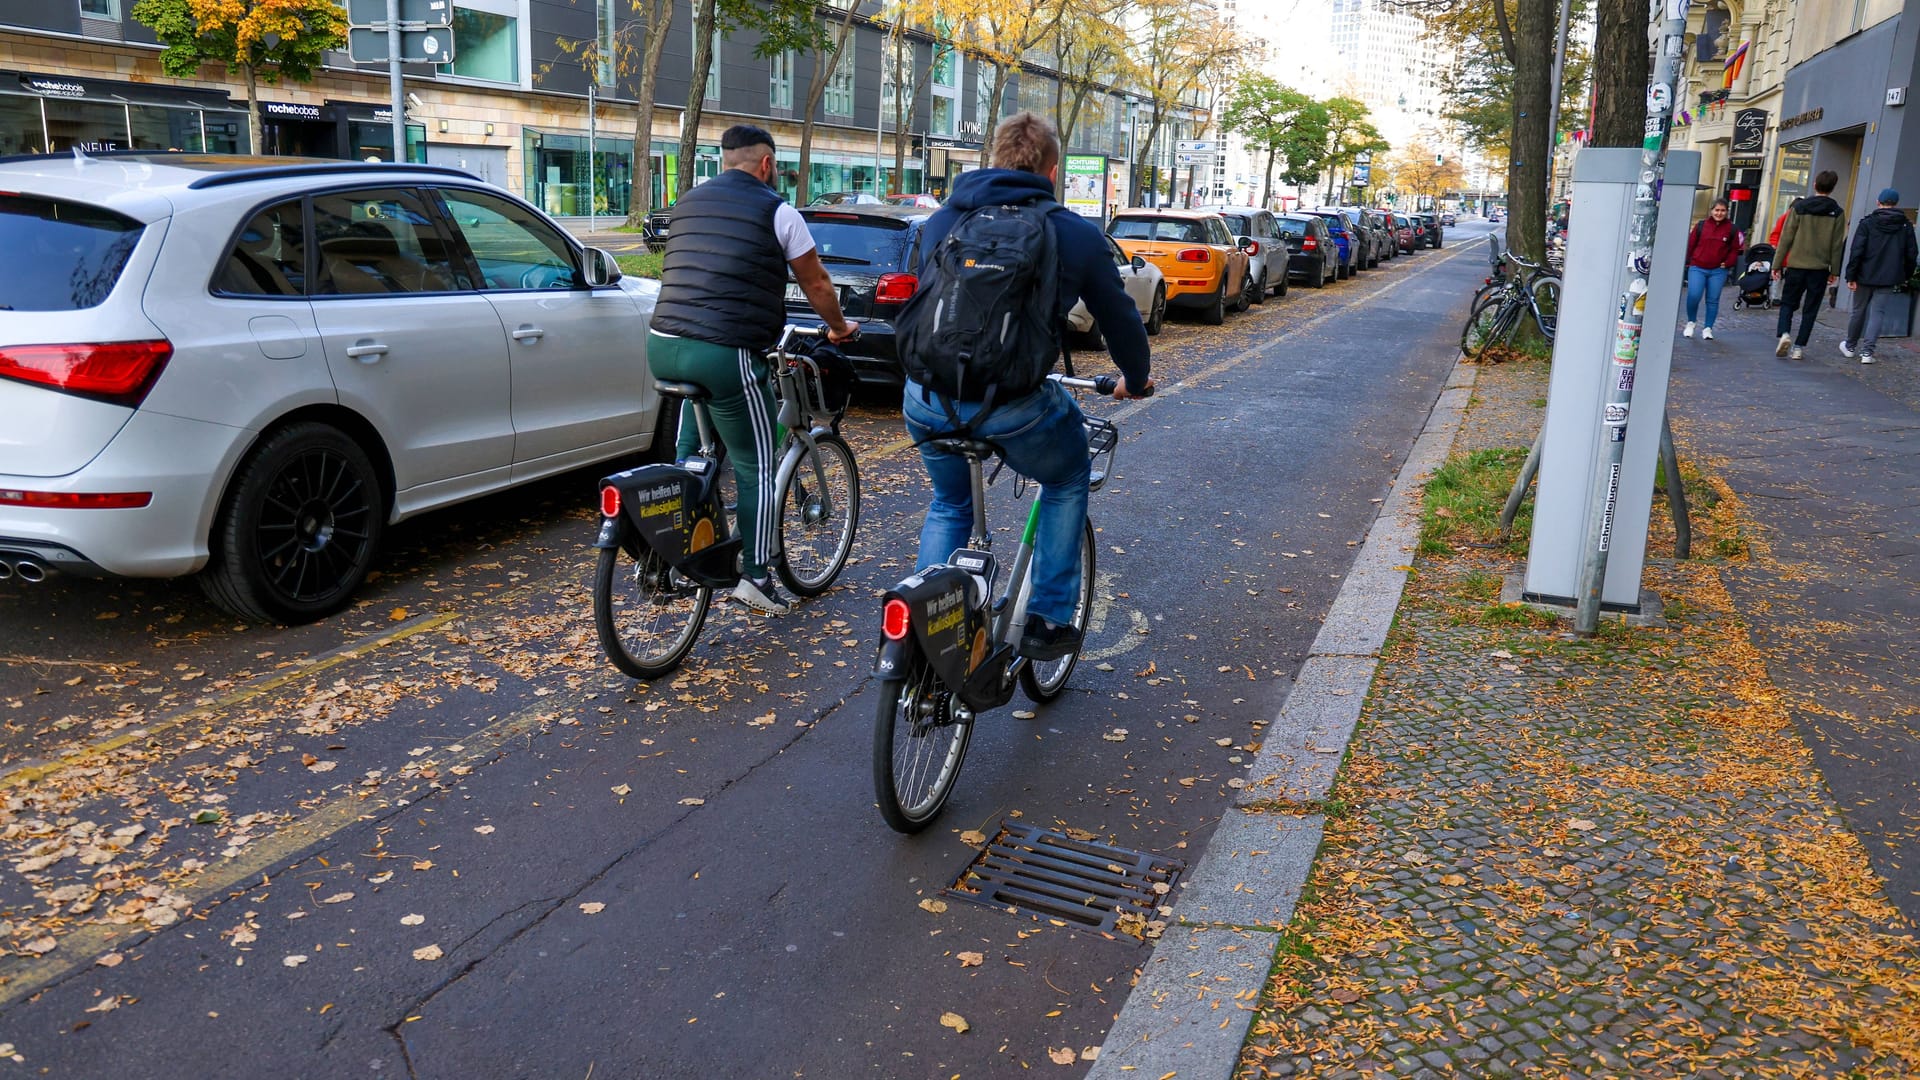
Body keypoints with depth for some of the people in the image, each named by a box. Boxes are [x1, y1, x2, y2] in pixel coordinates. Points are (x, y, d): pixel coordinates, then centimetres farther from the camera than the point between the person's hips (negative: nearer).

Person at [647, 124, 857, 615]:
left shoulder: (686, 204, 20)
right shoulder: (775, 210, 1)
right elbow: (815, 283, 9)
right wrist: (838, 328, 27)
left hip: (663, 346, 7)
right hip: (726, 354, -7)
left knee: (688, 457, 22)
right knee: (756, 468, 4)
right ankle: (756, 576, 3)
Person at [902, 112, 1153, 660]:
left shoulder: (941, 220, 16)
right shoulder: (1077, 233, 5)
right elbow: (1118, 316, 16)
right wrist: (1135, 379, 36)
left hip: (927, 400, 4)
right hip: (1011, 405, -4)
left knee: (949, 504, 31)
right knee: (1067, 482, 27)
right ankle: (1049, 620, 24)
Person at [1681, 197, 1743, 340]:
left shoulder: (1732, 229, 5)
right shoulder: (1701, 225, 3)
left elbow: (1734, 250, 9)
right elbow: (1690, 244, 6)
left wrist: (1727, 264, -5)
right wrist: (1687, 262, 2)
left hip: (1718, 271, 1)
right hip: (1697, 268, -1)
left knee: (1713, 300, 4)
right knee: (1693, 296, -15)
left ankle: (1708, 328, 14)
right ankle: (1690, 323, 8)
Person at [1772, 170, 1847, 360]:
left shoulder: (1799, 207, -3)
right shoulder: (1837, 213, 1)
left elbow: (1786, 238, -4)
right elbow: (1837, 245, 2)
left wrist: (1777, 264, 1)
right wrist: (1834, 271, 9)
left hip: (1796, 266, -1)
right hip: (1820, 268, 1)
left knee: (1788, 303, 12)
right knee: (1810, 309, 8)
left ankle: (1784, 333, -12)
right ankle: (1799, 347, 6)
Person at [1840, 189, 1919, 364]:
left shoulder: (1867, 223, -5)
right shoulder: (1906, 226, 3)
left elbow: (1856, 251, -11)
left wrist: (1851, 276, -9)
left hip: (1865, 276, -1)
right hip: (1889, 279, 1)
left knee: (1859, 310, 12)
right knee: (1877, 313, 1)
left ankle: (1850, 346, 26)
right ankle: (1867, 352, -8)